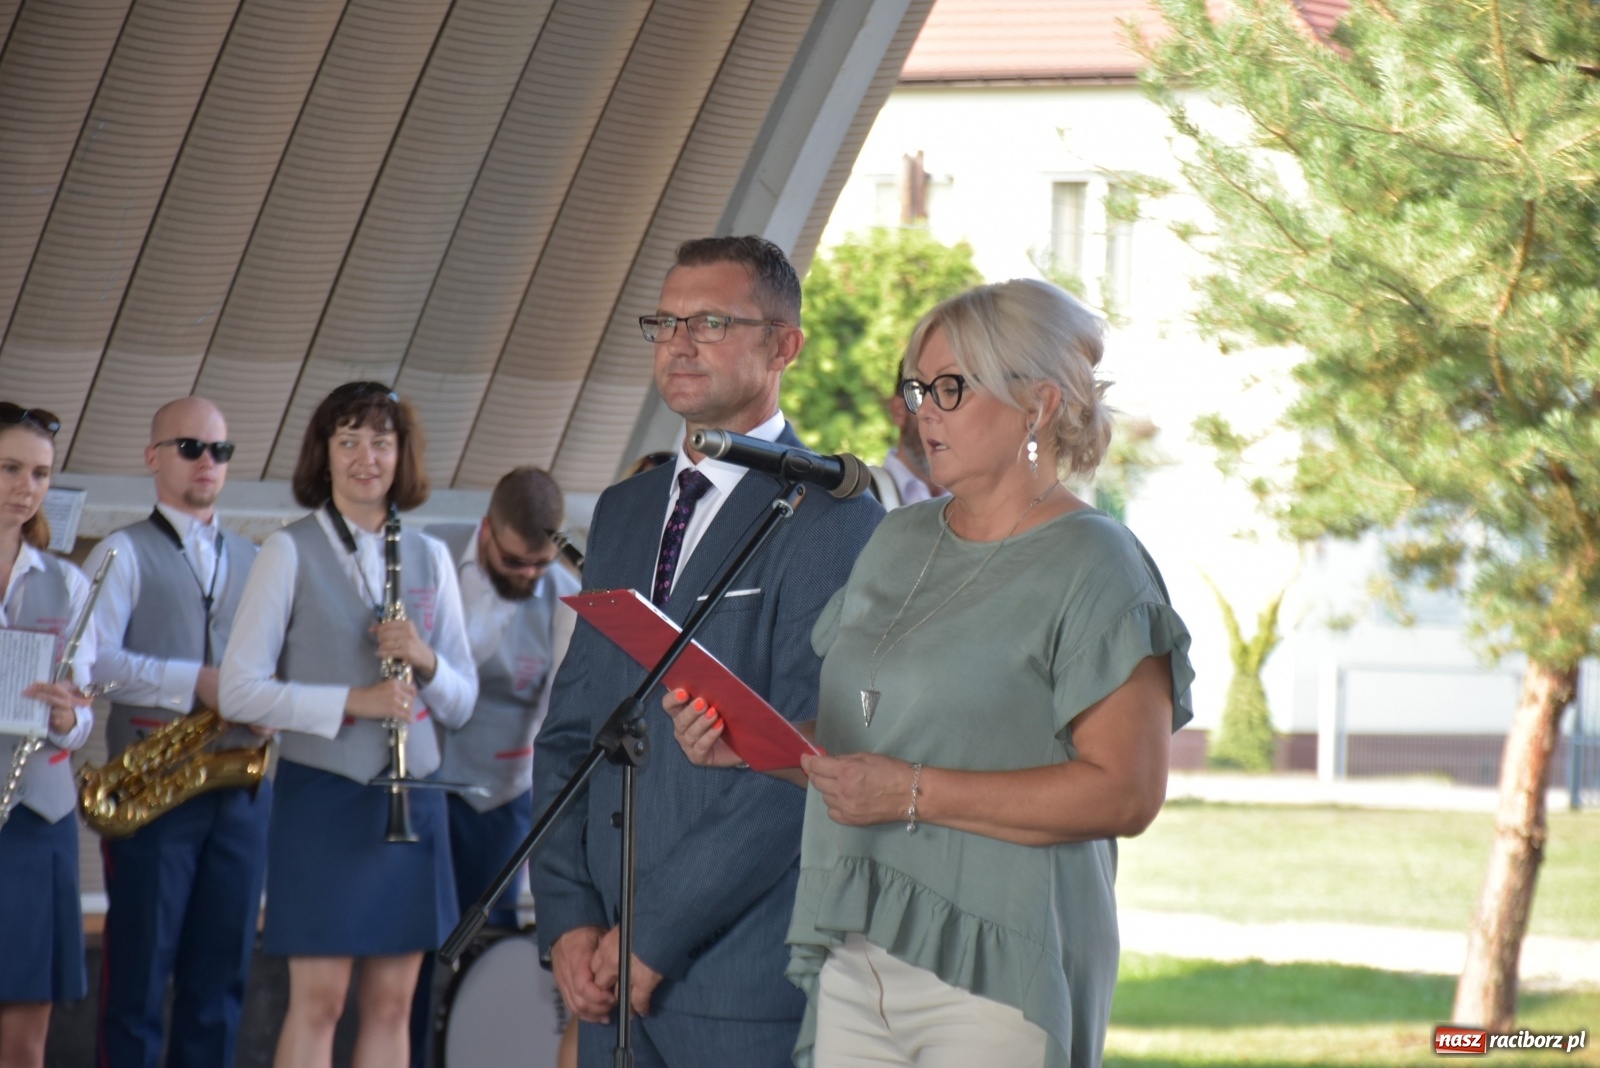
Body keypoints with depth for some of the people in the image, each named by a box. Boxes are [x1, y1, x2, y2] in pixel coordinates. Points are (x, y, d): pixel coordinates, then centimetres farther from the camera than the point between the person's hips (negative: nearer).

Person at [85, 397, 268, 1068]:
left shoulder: (254, 561, 18)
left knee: (221, 972, 6)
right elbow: (92, 661, -12)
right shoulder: (125, 554, 2)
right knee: (140, 970, -3)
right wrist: (194, 683, -21)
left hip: (242, 784, 5)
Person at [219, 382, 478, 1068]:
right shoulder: (291, 553, -2)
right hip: (322, 796, -4)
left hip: (411, 798, 4)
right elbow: (239, 692, -8)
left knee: (391, 1001, 5)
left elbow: (461, 701, 12)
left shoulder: (429, 559, 11)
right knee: (319, 999, -6)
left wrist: (425, 659, -10)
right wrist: (352, 701, -18)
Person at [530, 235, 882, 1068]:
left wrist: (654, 934, -14)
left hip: (749, 977, -6)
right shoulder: (624, 512, 15)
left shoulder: (830, 517, -9)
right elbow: (569, 732, 15)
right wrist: (568, 919, 2)